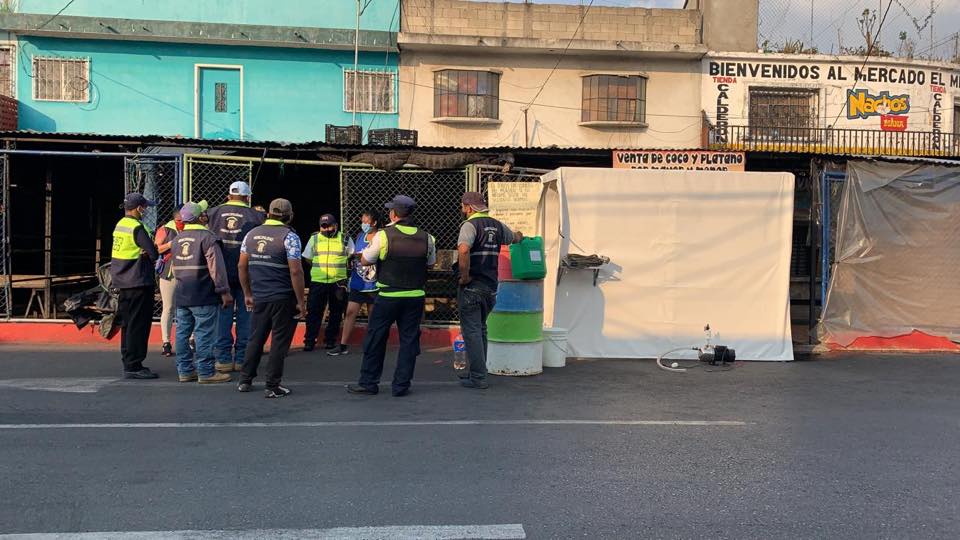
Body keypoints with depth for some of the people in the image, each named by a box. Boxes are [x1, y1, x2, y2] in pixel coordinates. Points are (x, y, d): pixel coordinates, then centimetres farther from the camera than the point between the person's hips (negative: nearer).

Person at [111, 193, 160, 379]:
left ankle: (128, 363, 24)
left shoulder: (119, 225, 11)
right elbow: (154, 254, -17)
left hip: (122, 283, 9)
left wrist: (143, 254, -4)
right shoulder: (137, 227, -16)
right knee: (138, 325, -4)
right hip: (138, 283, -9)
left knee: (128, 325, 16)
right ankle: (133, 366, -3)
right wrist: (148, 255, 3)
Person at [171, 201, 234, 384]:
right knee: (204, 334, -4)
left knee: (182, 333, 10)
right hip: (203, 296, -8)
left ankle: (185, 370, 16)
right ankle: (206, 372, -2)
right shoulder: (207, 237, -12)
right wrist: (224, 291, -15)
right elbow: (216, 267, -17)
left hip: (181, 295, 8)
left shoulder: (177, 239, 14)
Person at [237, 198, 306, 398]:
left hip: (259, 298, 5)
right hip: (283, 299, -5)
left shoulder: (251, 234, 8)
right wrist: (300, 301, -9)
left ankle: (245, 381, 23)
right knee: (279, 342, 3)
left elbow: (242, 266, 10)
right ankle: (272, 387, 7)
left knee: (255, 339, 16)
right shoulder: (289, 236, -9)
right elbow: (295, 271, -15)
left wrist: (247, 294, 18)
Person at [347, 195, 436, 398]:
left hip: (388, 296, -3)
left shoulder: (383, 236, -12)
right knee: (409, 340, 9)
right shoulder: (426, 238, -1)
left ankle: (368, 382, 17)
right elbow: (431, 263, 13)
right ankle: (401, 386, 11)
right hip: (415, 296, 3)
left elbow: (364, 260, -2)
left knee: (375, 339, 10)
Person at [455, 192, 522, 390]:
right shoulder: (497, 225, 10)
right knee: (481, 329, 18)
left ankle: (478, 378, -1)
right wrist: (519, 235, 54)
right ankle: (479, 372, 25)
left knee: (471, 331, -2)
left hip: (471, 286, -7)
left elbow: (463, 250, -31)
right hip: (491, 285, 7)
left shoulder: (470, 225, -12)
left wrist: (464, 276, -20)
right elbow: (516, 238, 30)